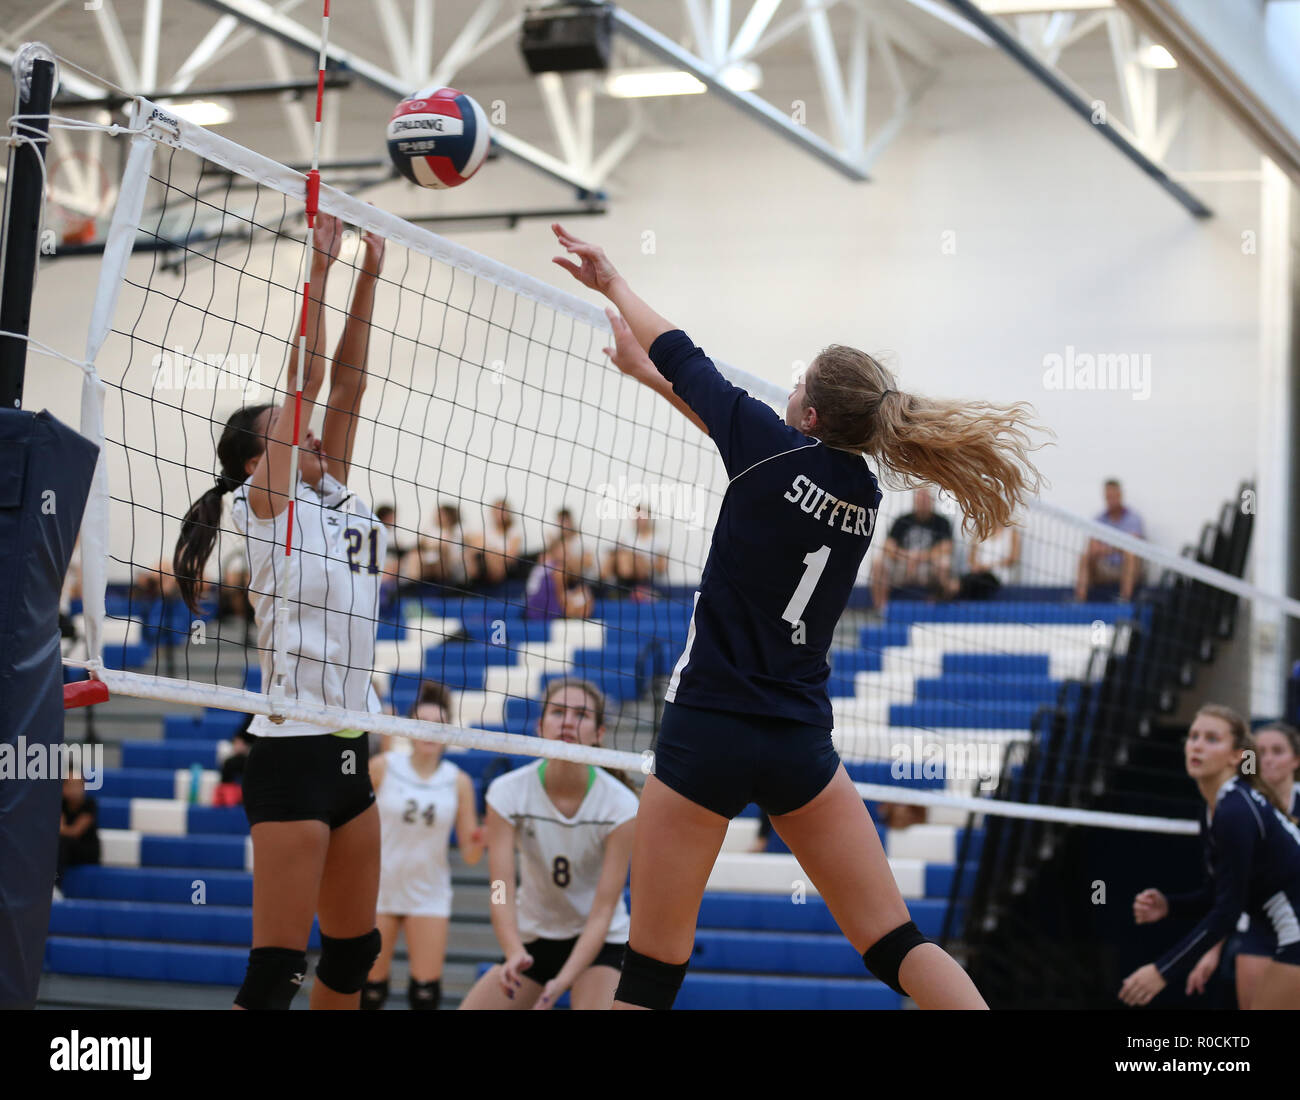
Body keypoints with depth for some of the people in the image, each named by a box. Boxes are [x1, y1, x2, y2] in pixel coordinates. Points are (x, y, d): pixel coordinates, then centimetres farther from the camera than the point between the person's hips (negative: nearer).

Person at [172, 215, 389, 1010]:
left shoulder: (332, 501, 14)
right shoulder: (267, 505, -4)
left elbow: (346, 387, 11)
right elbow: (305, 379, -10)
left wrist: (369, 278, 8)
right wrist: (320, 268, -8)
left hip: (347, 750, 8)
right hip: (293, 752, -8)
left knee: (355, 952, 13)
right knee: (277, 971, -11)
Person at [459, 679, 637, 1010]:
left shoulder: (621, 805, -20)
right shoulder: (508, 792, -16)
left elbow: (603, 910, -22)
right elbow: (502, 892, -23)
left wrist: (562, 981, -35)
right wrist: (515, 953, -42)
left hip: (598, 942, -3)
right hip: (532, 938, 3)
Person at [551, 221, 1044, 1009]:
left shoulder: (777, 450, -8)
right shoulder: (864, 497, 8)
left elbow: (683, 357, 5)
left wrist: (614, 284, 20)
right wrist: (645, 373, 29)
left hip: (709, 730, -5)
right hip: (803, 742, 5)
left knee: (652, 970, 1)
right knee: (896, 943, 7)